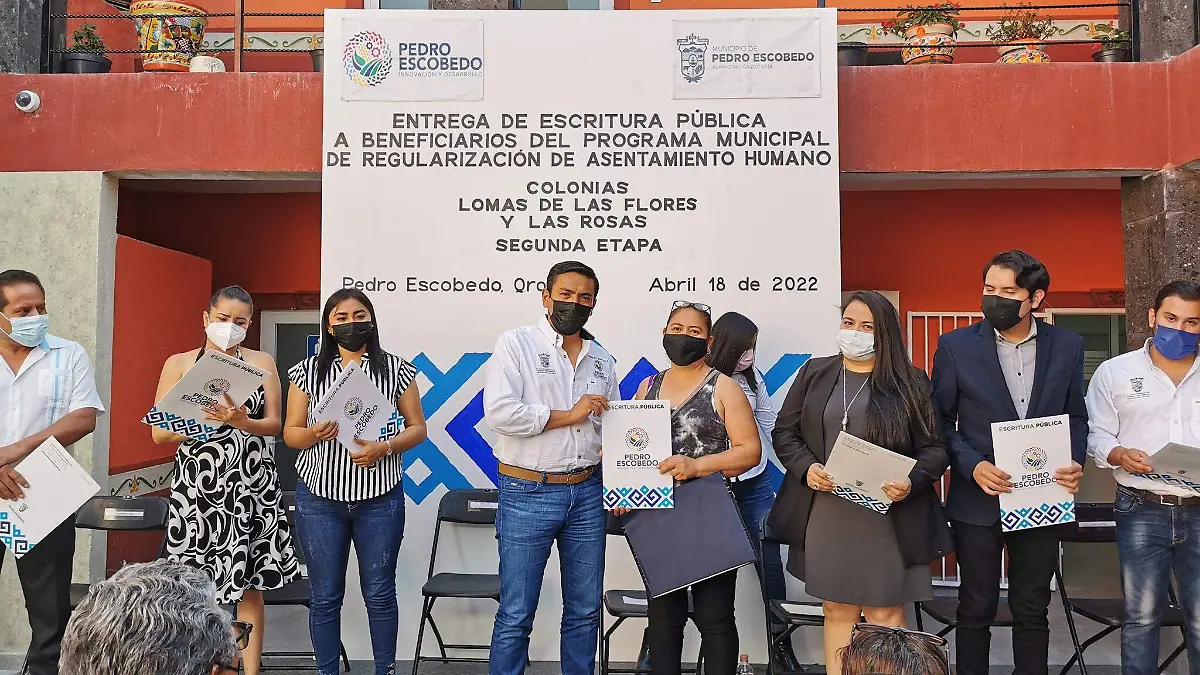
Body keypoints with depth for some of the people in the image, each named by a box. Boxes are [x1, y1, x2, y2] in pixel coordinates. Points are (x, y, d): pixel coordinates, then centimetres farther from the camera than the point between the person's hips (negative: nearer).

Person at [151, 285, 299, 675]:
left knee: (249, 585, 2)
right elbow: (160, 433, 1)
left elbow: (275, 423, 2)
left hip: (252, 485, 0)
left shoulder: (262, 362, 7)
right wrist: (202, 418, -14)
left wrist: (243, 422, -17)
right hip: (198, 485, 0)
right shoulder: (179, 364, 5)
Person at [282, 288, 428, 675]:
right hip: (319, 498, 1)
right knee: (325, 596, 8)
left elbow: (417, 428, 3)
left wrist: (384, 447, -15)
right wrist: (313, 435, -17)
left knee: (379, 593, 8)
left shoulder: (396, 370, 1)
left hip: (380, 498, 0)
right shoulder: (307, 371, 3)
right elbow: (290, 433, 5)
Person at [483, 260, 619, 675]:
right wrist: (568, 415, -13)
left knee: (585, 610, 13)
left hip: (587, 495, 5)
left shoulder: (602, 360, 12)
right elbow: (499, 413, -18)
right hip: (528, 494, -5)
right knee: (516, 616, 3)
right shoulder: (516, 344, -5)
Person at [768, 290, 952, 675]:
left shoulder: (911, 382, 2)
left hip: (887, 518, -2)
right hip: (825, 517, 2)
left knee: (884, 616, 5)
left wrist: (911, 483, -19)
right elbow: (785, 432, 8)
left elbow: (934, 448, 0)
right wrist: (806, 468, -10)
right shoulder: (814, 373, 8)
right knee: (837, 611, 11)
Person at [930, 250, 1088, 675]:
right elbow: (940, 420, -2)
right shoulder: (956, 345, -5)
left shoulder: (1067, 346, 2)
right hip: (979, 501, -2)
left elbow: (1076, 416, 10)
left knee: (1032, 610, 13)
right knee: (976, 609, 10)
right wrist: (972, 465, -17)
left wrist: (1075, 462, -8)